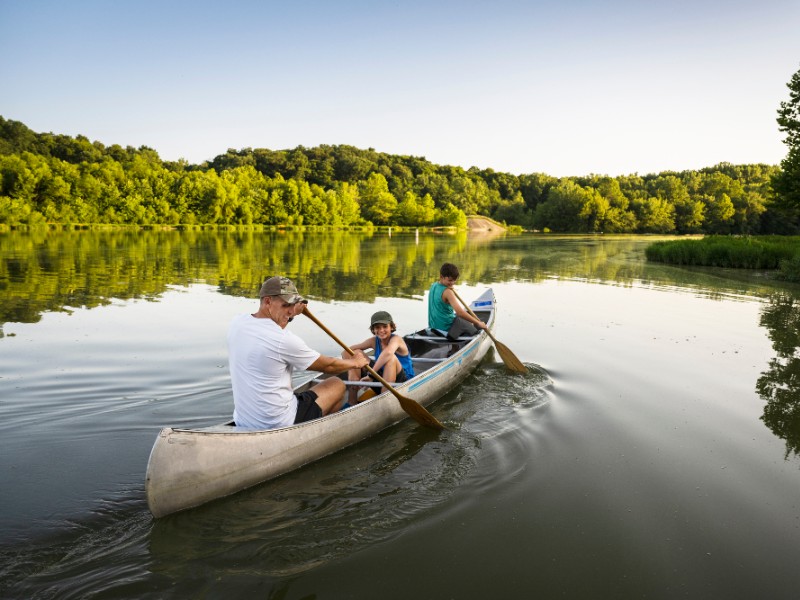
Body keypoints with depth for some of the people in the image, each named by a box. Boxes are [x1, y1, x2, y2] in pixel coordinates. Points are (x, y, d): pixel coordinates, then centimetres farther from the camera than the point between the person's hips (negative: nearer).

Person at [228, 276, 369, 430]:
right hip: (280, 425, -8)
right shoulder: (284, 340, -23)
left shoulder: (237, 323, -3)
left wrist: (290, 312, 22)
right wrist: (355, 362, 13)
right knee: (337, 385, 12)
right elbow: (327, 365, -5)